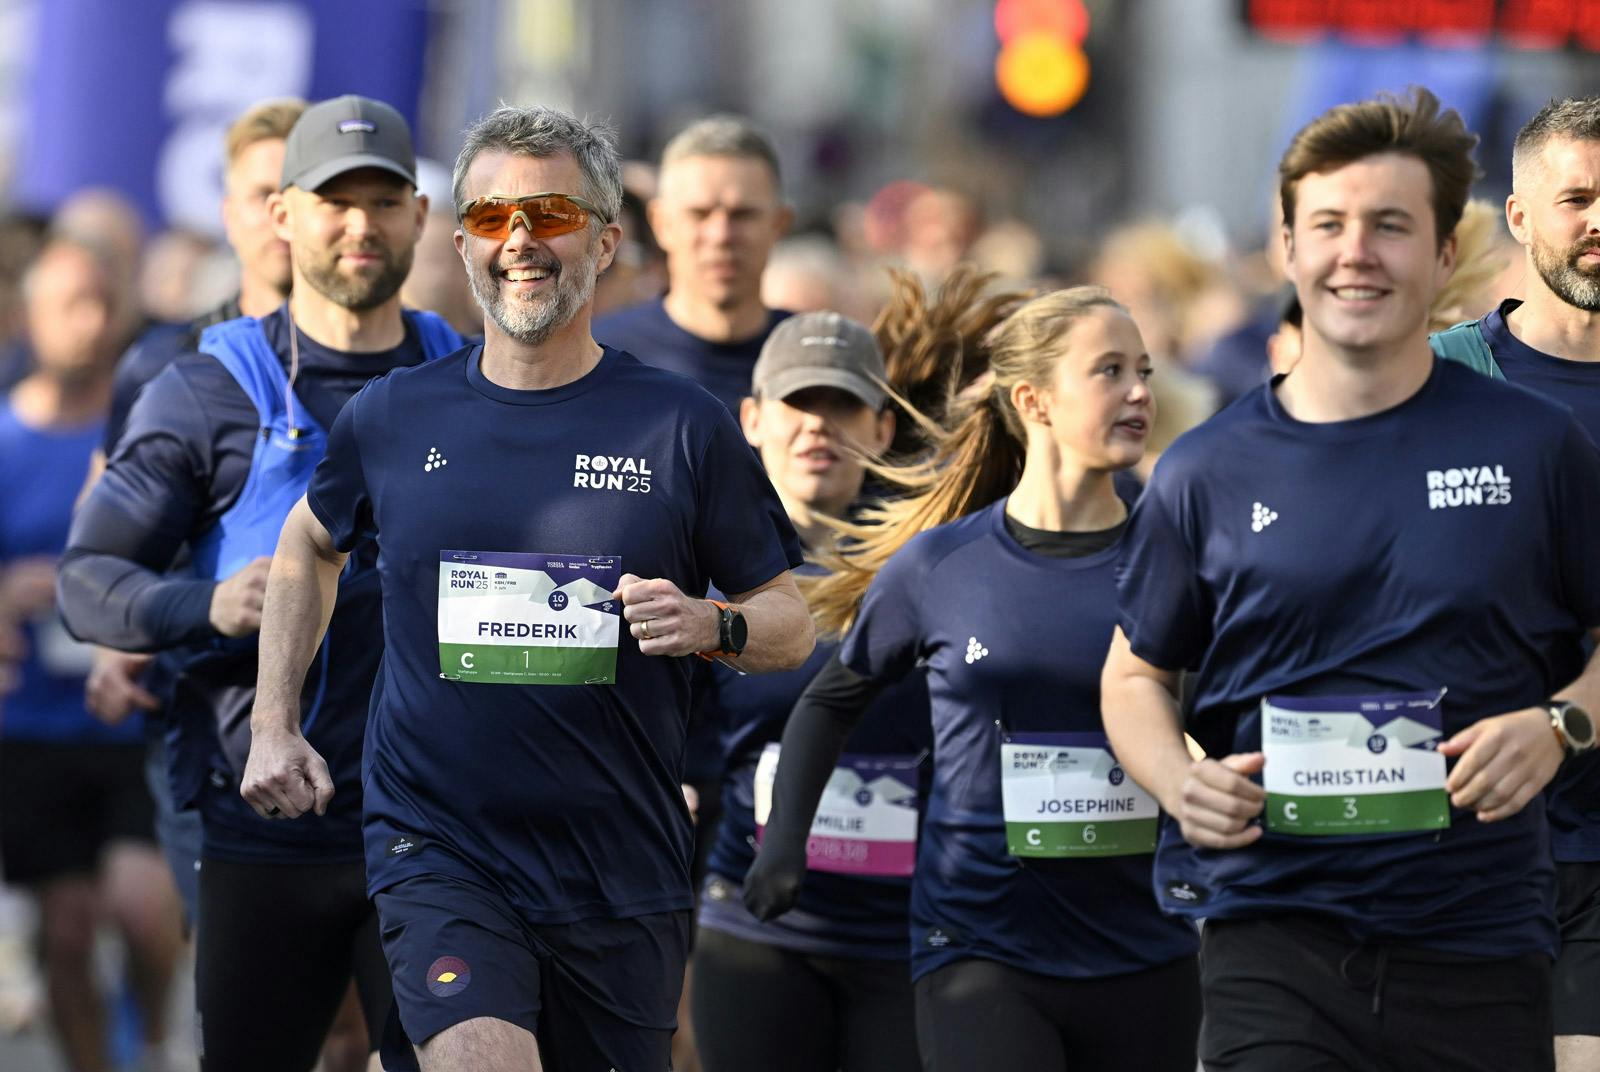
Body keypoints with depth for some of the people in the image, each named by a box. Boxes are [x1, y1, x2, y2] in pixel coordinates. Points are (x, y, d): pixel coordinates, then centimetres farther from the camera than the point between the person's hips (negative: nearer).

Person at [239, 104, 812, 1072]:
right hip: (438, 851, -1)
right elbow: (311, 544, 25)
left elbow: (792, 623, 6)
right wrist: (274, 725, 16)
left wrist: (710, 625, -16)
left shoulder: (685, 427, 0)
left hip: (622, 877, 1)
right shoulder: (395, 418, 5)